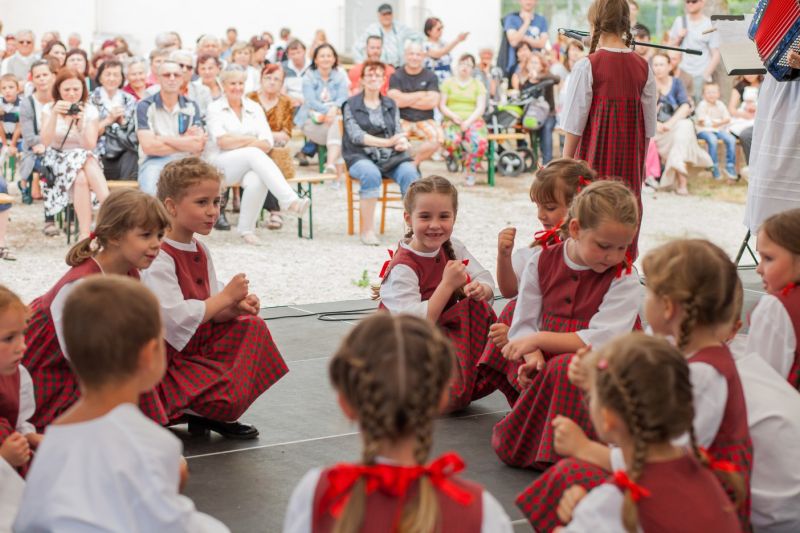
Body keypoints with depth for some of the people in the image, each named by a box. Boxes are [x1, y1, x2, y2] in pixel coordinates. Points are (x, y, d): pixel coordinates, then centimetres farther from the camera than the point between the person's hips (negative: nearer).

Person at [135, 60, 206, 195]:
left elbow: (198, 146, -1)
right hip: (154, 161, -2)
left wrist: (162, 139, -6)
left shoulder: (191, 107, 12)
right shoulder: (145, 106, 4)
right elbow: (148, 146, -7)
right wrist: (185, 142, -1)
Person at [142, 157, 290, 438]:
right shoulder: (159, 259, -21)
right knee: (229, 397, -26)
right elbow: (176, 318, -28)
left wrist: (235, 307, -14)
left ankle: (217, 416, 0)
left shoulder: (200, 251, 8)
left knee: (251, 326, 0)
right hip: (167, 360, -9)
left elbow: (207, 312, 8)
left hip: (197, 346, 9)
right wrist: (226, 296, -20)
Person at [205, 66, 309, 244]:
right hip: (220, 165, -3)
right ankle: (289, 200, -46)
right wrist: (251, 140, -5)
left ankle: (246, 229, -21)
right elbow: (222, 141, -10)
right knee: (255, 154, -35)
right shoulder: (215, 108, 5)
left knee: (257, 180, -36)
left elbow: (267, 144, 2)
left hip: (249, 164, 3)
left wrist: (237, 143, -11)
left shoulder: (254, 108, 14)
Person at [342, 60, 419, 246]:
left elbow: (399, 132, 13)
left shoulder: (390, 104, 20)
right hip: (361, 157, -3)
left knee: (410, 173, -28)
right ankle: (367, 230, -29)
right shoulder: (351, 105, 8)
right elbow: (355, 135, -6)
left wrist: (402, 143, -14)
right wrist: (387, 142, -18)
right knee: (371, 174, -37)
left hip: (390, 157, 3)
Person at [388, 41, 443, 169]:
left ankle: (414, 163, -5)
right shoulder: (396, 76, 5)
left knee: (438, 137, -30)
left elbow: (433, 102, -6)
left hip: (424, 120, 2)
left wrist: (406, 100, -6)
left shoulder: (430, 77, 8)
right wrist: (421, 95, -3)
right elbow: (395, 100, -11)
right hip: (402, 120, -2)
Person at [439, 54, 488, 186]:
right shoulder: (448, 83, 16)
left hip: (473, 121, 1)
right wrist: (453, 116, -12)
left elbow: (481, 107, 5)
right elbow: (441, 105, 7)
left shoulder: (478, 85, 17)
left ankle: (470, 172, -15)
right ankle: (465, 162, -8)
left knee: (480, 141, -35)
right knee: (451, 140, -37)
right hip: (452, 121, 0)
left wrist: (468, 121, -12)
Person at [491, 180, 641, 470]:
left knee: (564, 368, -38)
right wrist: (533, 357, -19)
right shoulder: (542, 261, 3)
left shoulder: (624, 278, -9)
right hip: (548, 375, 4)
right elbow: (523, 324, 2)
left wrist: (538, 339, -18)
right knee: (507, 446, -11)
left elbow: (601, 341, -19)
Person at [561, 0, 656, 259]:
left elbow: (575, 124, -9)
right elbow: (648, 126, 7)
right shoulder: (643, 68, 3)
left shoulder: (587, 66, -11)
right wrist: (641, 163, 17)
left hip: (596, 155, -4)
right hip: (631, 156, 4)